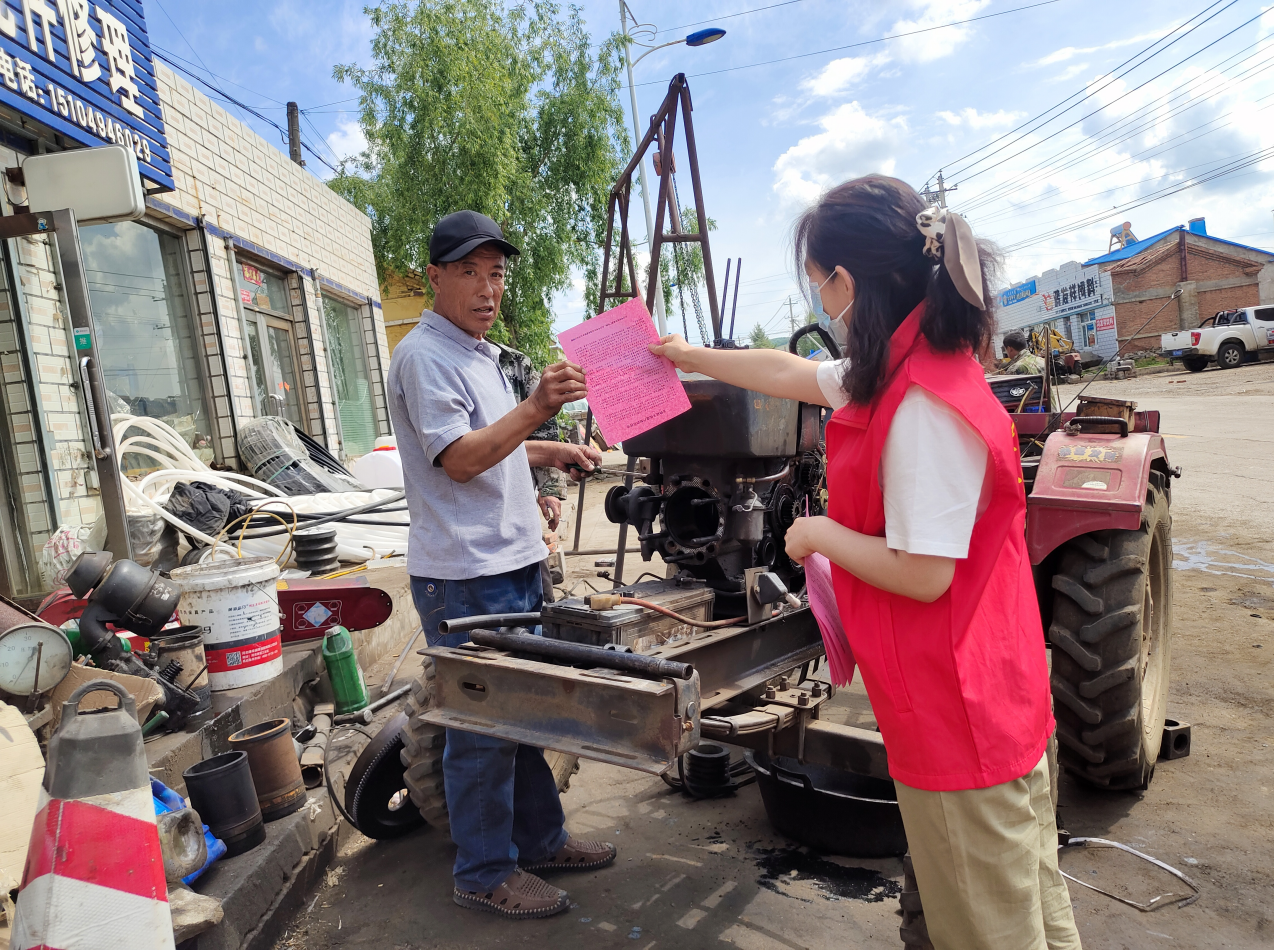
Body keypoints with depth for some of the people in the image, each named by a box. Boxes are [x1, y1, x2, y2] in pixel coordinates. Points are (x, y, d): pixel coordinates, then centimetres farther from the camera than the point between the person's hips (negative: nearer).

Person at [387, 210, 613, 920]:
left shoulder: (481, 353, 18)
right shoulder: (425, 355, -12)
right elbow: (458, 459, -23)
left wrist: (554, 452, 16)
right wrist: (536, 409, -35)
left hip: (515, 564, 10)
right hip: (465, 576, -10)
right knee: (484, 727, 2)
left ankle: (541, 839, 35)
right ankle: (486, 874, 20)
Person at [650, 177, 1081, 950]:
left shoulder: (923, 406, -26)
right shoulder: (899, 372, 5)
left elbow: (922, 574, -26)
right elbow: (787, 373, 18)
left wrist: (821, 533, -10)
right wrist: (690, 356, 28)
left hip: (957, 712, -10)